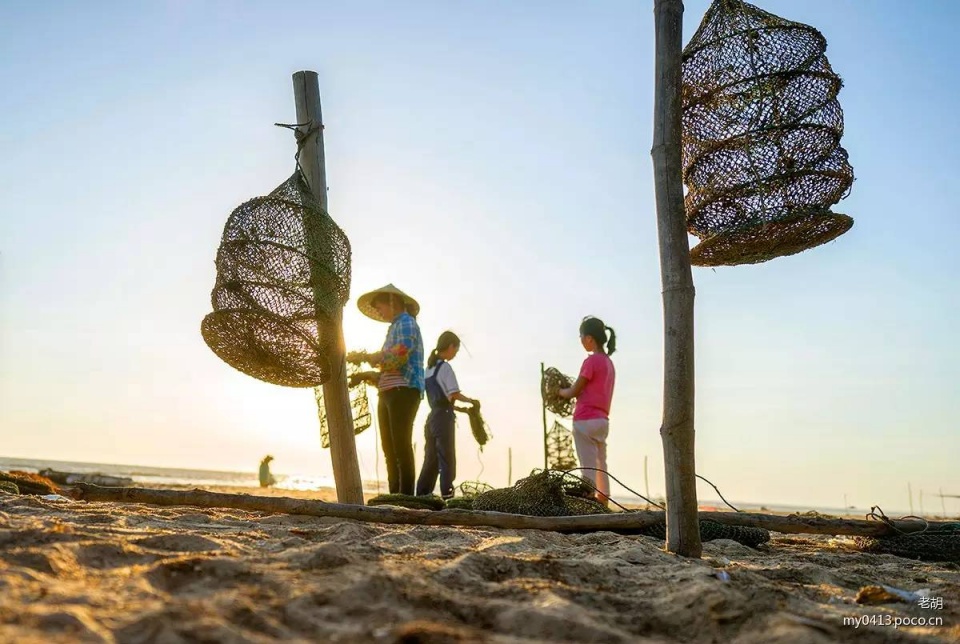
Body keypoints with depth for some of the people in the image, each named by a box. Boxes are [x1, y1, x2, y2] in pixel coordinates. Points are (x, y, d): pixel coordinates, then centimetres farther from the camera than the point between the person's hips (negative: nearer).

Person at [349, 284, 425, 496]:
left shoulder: (406, 322, -2)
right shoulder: (395, 327, 25)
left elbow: (399, 355, -17)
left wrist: (366, 357, -9)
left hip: (403, 391, -9)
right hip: (388, 393, 9)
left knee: (401, 445, -12)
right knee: (390, 448, 7)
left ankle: (406, 496, -12)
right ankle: (394, 495, 9)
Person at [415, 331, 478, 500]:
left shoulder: (429, 367, 14)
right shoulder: (445, 367, -10)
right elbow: (454, 394, -16)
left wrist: (454, 406, 18)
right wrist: (471, 401, -2)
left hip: (432, 417, 8)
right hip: (444, 417, -8)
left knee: (430, 459, 11)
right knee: (447, 459, -3)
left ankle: (422, 494, 11)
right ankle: (447, 495, -2)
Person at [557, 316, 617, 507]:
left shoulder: (591, 361, -13)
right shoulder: (608, 362, 13)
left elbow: (573, 392, -10)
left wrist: (558, 391, 8)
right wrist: (568, 389, 11)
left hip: (586, 420, -8)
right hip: (602, 420, 9)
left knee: (588, 468, -6)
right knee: (601, 466, 13)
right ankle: (603, 505, 17)